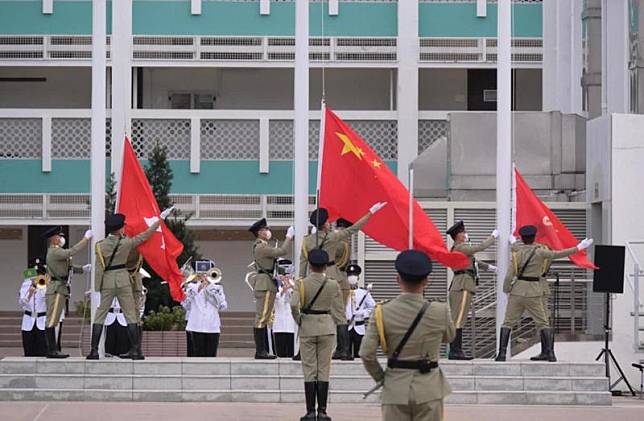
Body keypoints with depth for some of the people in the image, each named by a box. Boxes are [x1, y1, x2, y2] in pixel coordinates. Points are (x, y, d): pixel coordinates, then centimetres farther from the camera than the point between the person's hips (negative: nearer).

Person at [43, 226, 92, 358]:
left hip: (59, 289, 11)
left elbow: (67, 267, 25)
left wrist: (82, 269, 14)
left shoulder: (55, 252, 21)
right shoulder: (54, 252, -12)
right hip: (56, 289, -11)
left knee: (53, 321, 10)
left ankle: (53, 349, 12)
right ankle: (51, 350, -13)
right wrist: (86, 239, -17)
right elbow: (71, 252, -24)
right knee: (52, 320, -11)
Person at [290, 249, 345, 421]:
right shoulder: (333, 285, -3)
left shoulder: (301, 284, -6)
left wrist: (299, 321, -1)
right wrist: (341, 328, 10)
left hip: (307, 329, 0)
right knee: (324, 370, 3)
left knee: (309, 371, 3)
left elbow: (294, 305, -18)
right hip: (327, 329, 0)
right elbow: (338, 310, -1)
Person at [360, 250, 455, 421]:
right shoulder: (440, 312, -7)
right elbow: (449, 337, 14)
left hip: (395, 389, 0)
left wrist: (380, 377, 8)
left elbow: (367, 354, -9)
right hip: (429, 390, 0)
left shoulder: (382, 313, -8)